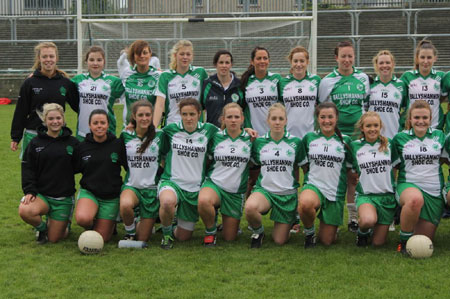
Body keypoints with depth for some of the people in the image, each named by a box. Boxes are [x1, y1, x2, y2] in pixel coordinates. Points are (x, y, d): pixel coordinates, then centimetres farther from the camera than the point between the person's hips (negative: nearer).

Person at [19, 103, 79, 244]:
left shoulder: (73, 143, 3)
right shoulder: (36, 143, 2)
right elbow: (27, 168, -2)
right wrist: (29, 191, -12)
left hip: (64, 198, 0)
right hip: (41, 194, 0)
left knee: (54, 239, -1)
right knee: (24, 211, -33)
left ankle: (61, 223, 37)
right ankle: (42, 227, 3)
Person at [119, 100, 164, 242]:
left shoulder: (160, 135, -2)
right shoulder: (125, 135, 3)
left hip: (152, 188, -1)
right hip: (132, 186, 1)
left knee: (142, 239, 0)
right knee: (125, 205, -37)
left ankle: (144, 222, 37)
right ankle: (130, 233, -6)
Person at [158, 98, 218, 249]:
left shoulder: (208, 130, 1)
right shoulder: (170, 129, -1)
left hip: (195, 188, 2)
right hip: (171, 181, -2)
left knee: (183, 237, 6)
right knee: (168, 202, -40)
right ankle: (166, 233, -9)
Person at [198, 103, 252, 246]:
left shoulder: (249, 139, 1)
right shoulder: (216, 137, 0)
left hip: (236, 192, 1)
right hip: (214, 184, -1)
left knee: (229, 237, 4)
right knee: (203, 201, -39)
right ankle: (210, 230, -9)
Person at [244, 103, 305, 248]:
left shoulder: (296, 142, -2)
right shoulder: (259, 142, 1)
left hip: (288, 194, 0)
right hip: (264, 189, 0)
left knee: (279, 240, 2)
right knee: (250, 207, -37)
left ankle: (291, 221, 37)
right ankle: (258, 232, -3)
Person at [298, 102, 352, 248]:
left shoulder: (345, 141, 4)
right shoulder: (309, 138, 5)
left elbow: (349, 168, 12)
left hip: (335, 192, 1)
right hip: (313, 186, -1)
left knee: (327, 241, 1)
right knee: (305, 203, -40)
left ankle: (329, 224, 38)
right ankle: (309, 232, -8)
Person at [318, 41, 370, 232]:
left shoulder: (363, 78, 7)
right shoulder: (327, 81, 1)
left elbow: (367, 105, 15)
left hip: (358, 133, 1)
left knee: (354, 176, 4)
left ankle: (354, 216, 12)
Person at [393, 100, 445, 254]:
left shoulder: (439, 136, 6)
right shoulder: (400, 138, 2)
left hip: (434, 192, 3)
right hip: (408, 185, -3)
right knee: (415, 199, -42)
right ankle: (404, 241, -21)